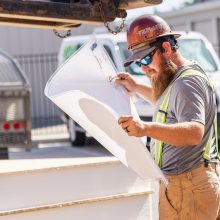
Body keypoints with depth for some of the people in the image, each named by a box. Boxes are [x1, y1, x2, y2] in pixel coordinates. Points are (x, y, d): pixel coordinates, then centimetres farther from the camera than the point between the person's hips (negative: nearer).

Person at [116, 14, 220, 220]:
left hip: (188, 186, -10)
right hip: (177, 183, 10)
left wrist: (147, 128, -44)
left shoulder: (187, 82, -16)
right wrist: (136, 87, 27)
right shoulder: (176, 78, 17)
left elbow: (195, 132, -32)